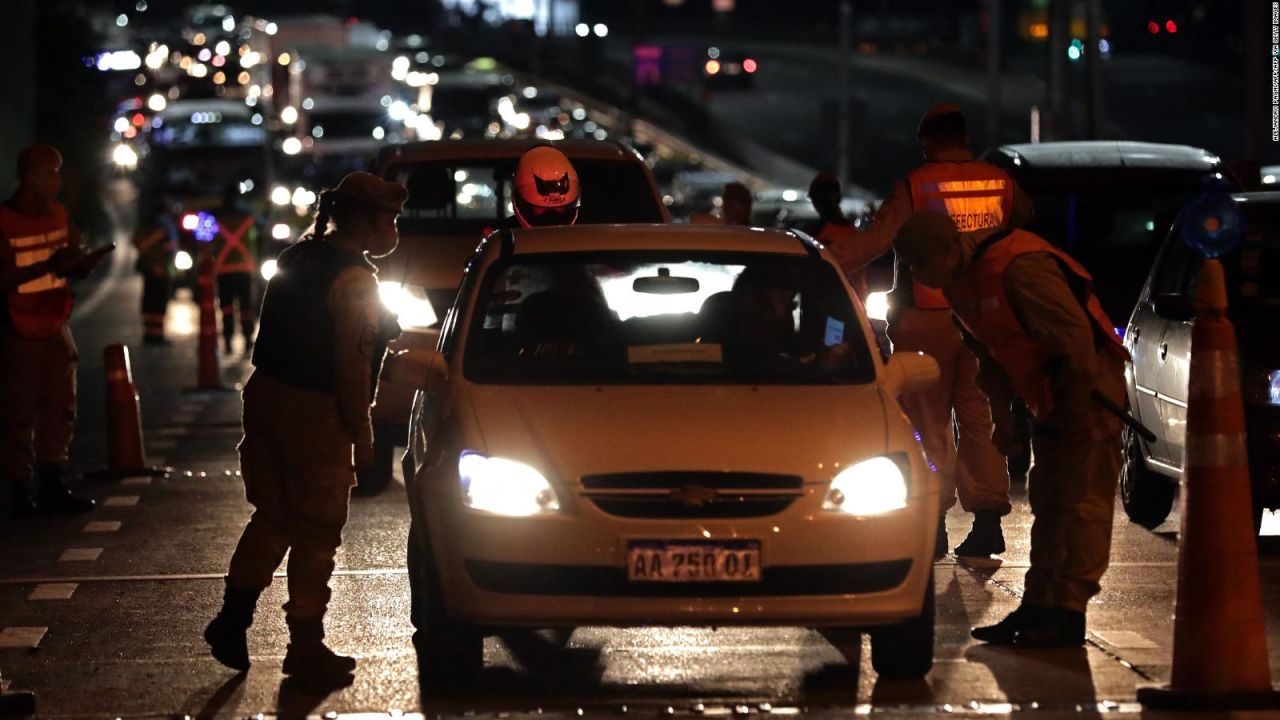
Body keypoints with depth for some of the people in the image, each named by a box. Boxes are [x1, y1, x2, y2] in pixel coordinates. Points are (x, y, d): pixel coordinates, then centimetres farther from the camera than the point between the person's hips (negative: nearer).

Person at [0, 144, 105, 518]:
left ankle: (52, 485, 14)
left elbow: (78, 269, 13)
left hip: (55, 326, 7)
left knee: (60, 409, 7)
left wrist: (85, 260, -11)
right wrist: (47, 266, -30)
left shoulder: (58, 215, 6)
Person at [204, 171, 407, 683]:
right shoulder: (354, 280, -16)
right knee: (316, 531, 3)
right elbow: (352, 367, -18)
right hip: (314, 411, -8)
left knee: (272, 515, 18)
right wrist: (361, 434, -11)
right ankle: (306, 645, 9)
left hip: (266, 393, 8)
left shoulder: (301, 257, 11)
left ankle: (233, 618, 14)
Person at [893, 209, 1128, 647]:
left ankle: (1067, 612, -10)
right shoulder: (960, 283, 6)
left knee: (1082, 503, -9)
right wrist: (1001, 414, 13)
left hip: (1086, 389, -10)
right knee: (1047, 504, 12)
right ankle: (1038, 607, 16)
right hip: (1049, 397, 10)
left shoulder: (1017, 268, -25)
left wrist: (1080, 404, -19)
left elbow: (1075, 333, -25)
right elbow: (990, 352, 17)